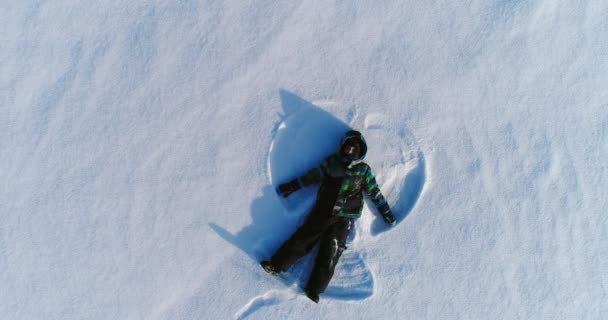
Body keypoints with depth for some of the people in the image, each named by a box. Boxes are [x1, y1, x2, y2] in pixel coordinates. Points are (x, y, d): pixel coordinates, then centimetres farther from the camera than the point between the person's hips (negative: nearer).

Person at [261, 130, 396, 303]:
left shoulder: (364, 170, 10)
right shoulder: (332, 162, 11)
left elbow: (374, 192, 15)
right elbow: (311, 177, 12)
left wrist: (386, 212, 15)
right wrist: (289, 187, 11)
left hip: (344, 218, -1)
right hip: (322, 211, 2)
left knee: (330, 253, -10)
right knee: (303, 238, -10)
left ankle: (314, 290, -12)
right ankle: (276, 265, -8)